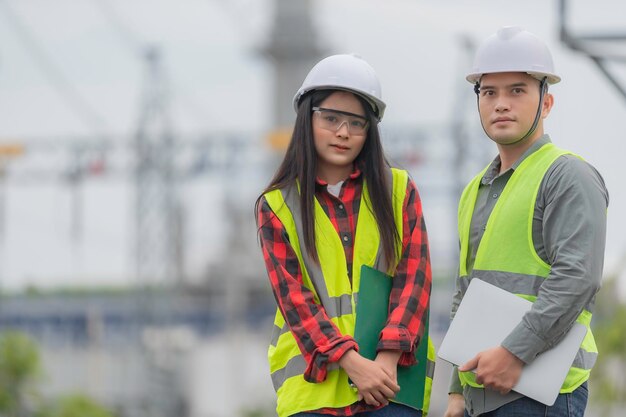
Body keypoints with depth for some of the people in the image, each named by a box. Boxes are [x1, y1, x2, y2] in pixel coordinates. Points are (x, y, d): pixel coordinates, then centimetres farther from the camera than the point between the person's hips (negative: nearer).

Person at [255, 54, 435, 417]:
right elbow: (293, 297, -2)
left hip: (391, 377, 1)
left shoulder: (398, 190, 10)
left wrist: (387, 359, -13)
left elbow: (415, 277, 2)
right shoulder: (276, 206, 7)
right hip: (314, 384, 0)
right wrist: (353, 363, -15)